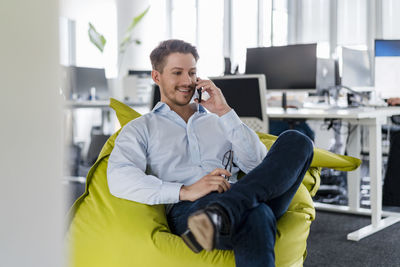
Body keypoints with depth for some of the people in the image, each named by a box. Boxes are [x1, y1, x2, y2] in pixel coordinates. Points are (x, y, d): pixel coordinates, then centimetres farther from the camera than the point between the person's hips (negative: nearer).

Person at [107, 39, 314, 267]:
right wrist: (185, 191, -17)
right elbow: (119, 179, -2)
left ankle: (218, 215, -40)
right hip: (187, 210, -5)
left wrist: (225, 112, 8)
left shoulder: (220, 123, 32)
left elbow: (259, 166, 13)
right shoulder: (141, 128, 20)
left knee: (296, 141, -23)